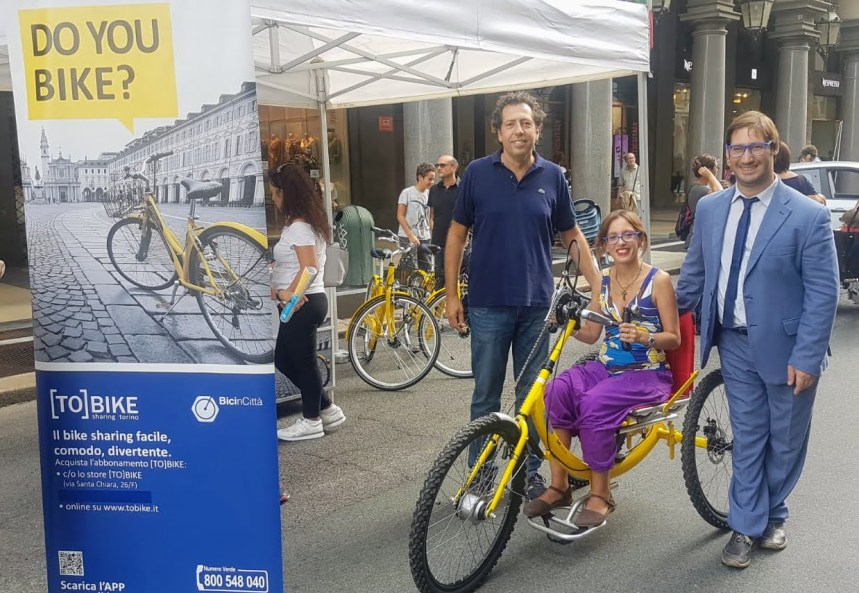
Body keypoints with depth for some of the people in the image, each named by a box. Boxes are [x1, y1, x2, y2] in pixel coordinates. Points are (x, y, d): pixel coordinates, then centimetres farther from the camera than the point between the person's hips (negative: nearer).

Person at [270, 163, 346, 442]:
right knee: (284, 359, 16)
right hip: (302, 302, 10)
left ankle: (311, 421, 17)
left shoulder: (299, 227, -16)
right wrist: (279, 288, -2)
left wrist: (287, 294, -15)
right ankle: (326, 409, 24)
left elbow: (309, 268, -26)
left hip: (302, 304, -10)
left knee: (302, 361, 2)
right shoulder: (303, 223, 14)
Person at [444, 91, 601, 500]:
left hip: (537, 306, 2)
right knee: (486, 397, 8)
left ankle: (529, 471, 26)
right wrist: (451, 294, -1)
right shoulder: (478, 174, -2)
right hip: (489, 305, -1)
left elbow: (572, 236, 9)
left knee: (533, 395, 11)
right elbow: (457, 234, 2)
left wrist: (598, 287, 3)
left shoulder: (552, 177, 2)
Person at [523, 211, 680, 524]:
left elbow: (674, 338, -4)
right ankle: (558, 485, -17)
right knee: (558, 389, -26)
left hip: (647, 374, -4)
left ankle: (600, 494, -14)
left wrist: (644, 337, -24)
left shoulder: (658, 280, -5)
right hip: (606, 367, 5)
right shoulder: (603, 280, 9)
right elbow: (590, 334, 10)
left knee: (595, 403, -33)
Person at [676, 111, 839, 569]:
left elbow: (823, 293, -13)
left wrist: (806, 357, -17)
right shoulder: (709, 209, 2)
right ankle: (747, 526, 25)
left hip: (785, 348, -2)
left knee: (785, 440, 15)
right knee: (747, 438, 12)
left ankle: (772, 516, 38)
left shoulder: (807, 215, -13)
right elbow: (695, 273, 10)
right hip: (735, 343, 3)